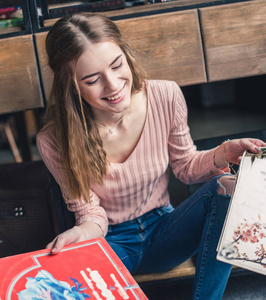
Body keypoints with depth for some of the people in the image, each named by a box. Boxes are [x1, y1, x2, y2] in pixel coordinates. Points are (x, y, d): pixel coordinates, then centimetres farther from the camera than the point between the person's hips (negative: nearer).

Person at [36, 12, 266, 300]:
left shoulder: (165, 96, -15)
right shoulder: (55, 141, -21)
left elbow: (184, 165, 1)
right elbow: (90, 213, -11)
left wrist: (224, 153, -19)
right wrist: (84, 232, -35)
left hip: (162, 229, 3)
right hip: (110, 241, -2)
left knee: (224, 185, -24)